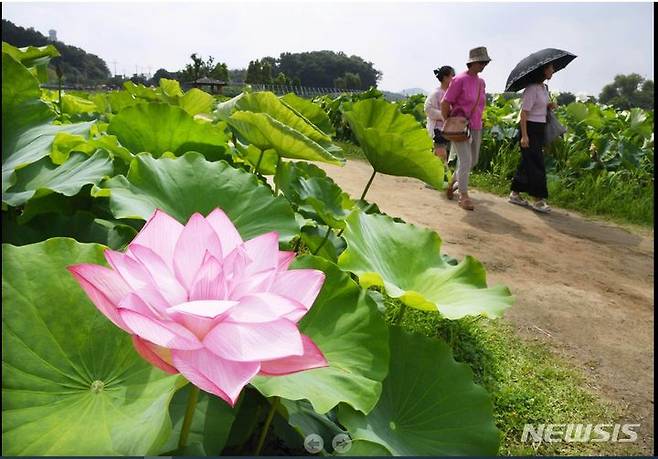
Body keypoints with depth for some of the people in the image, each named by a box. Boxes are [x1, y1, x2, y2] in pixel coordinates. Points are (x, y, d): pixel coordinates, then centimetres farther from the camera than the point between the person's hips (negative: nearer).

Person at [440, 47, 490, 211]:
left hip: (476, 127, 8)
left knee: (473, 161, 13)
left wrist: (477, 122, 16)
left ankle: (453, 182, 35)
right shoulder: (460, 80, -11)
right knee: (465, 160, -11)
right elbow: (445, 103, -9)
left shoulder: (481, 82, 11)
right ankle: (463, 196, -2)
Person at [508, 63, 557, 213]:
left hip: (540, 129, 9)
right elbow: (524, 112, -19)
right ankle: (538, 200, -3)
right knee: (536, 164, -8)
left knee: (527, 162, 12)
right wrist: (524, 135, -24)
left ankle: (515, 194, 21)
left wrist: (550, 106, 3)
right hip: (530, 129, -9)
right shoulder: (532, 88, -15)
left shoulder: (544, 87, 13)